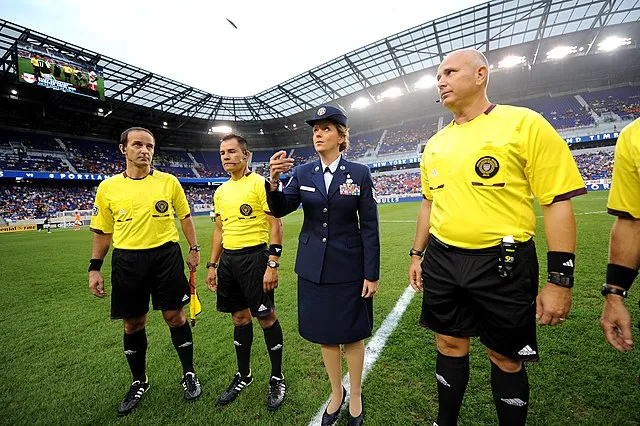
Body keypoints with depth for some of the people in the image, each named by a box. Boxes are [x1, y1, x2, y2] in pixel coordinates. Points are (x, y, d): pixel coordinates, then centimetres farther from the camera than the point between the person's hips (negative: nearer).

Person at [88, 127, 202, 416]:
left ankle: (189, 374, 26)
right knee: (133, 323, 13)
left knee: (174, 316, 5)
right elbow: (103, 232, 10)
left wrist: (194, 248, 5)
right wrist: (94, 268, 5)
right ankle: (139, 382, 37)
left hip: (166, 255, -2)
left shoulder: (168, 181, 0)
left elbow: (185, 217, 8)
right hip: (127, 261, 2)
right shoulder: (107, 187, 3)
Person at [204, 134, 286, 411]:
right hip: (228, 259, 7)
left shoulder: (260, 184, -8)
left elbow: (275, 225, -12)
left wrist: (272, 265, -17)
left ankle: (277, 379, 25)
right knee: (240, 317, 16)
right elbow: (220, 230, 18)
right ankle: (244, 375, 36)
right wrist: (212, 265, 15)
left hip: (254, 257, -6)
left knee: (266, 317, 4)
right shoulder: (221, 192, 13)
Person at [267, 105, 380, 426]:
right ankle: (336, 393, 42)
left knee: (351, 333, 13)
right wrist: (274, 181, -26)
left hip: (349, 267, -2)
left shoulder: (359, 173, -5)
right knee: (324, 333, 16)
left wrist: (372, 274, -7)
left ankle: (355, 396, 40)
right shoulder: (303, 173, 2)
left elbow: (370, 226, -6)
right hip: (314, 267, 3)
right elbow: (280, 209, -7)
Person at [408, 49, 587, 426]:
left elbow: (558, 202, -8)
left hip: (502, 263, -4)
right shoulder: (435, 144, 10)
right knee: (450, 344, 18)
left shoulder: (524, 123, -6)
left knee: (506, 357, 14)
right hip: (442, 261, 5)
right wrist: (417, 254, 15)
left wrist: (561, 280, -11)